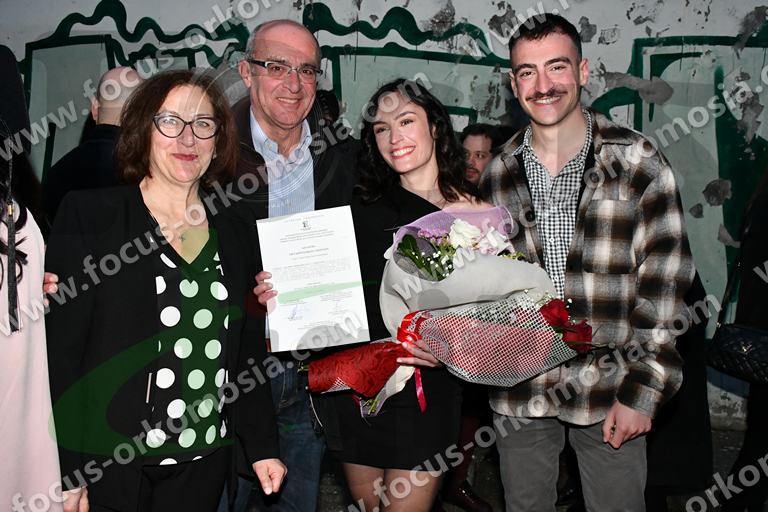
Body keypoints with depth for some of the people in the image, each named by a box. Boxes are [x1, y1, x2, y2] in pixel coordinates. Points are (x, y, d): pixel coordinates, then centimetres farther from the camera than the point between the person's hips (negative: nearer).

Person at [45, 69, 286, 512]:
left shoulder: (236, 234, 7)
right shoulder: (87, 215, -6)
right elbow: (61, 347, -9)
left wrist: (263, 446, 10)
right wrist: (64, 473, -13)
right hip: (105, 463, -3)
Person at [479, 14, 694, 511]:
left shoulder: (639, 163, -7)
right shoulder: (498, 175, 3)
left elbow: (664, 282, -8)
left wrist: (643, 391, -10)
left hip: (609, 393, -3)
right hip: (519, 394, 3)